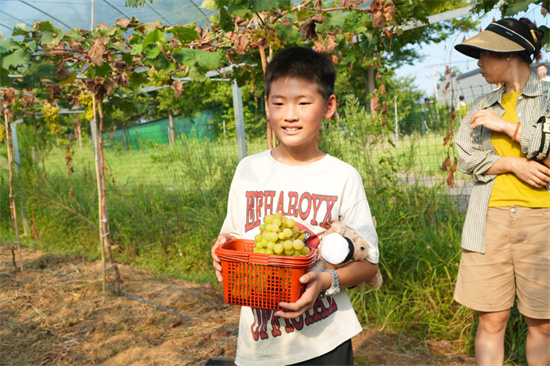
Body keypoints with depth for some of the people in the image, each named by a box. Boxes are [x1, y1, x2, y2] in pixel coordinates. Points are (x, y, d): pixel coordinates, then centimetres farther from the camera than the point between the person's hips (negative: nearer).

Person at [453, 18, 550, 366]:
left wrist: (506, 126, -9)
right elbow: (467, 156, 5)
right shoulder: (483, 106, 15)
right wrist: (513, 164, -8)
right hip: (491, 218, 3)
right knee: (491, 321, 4)